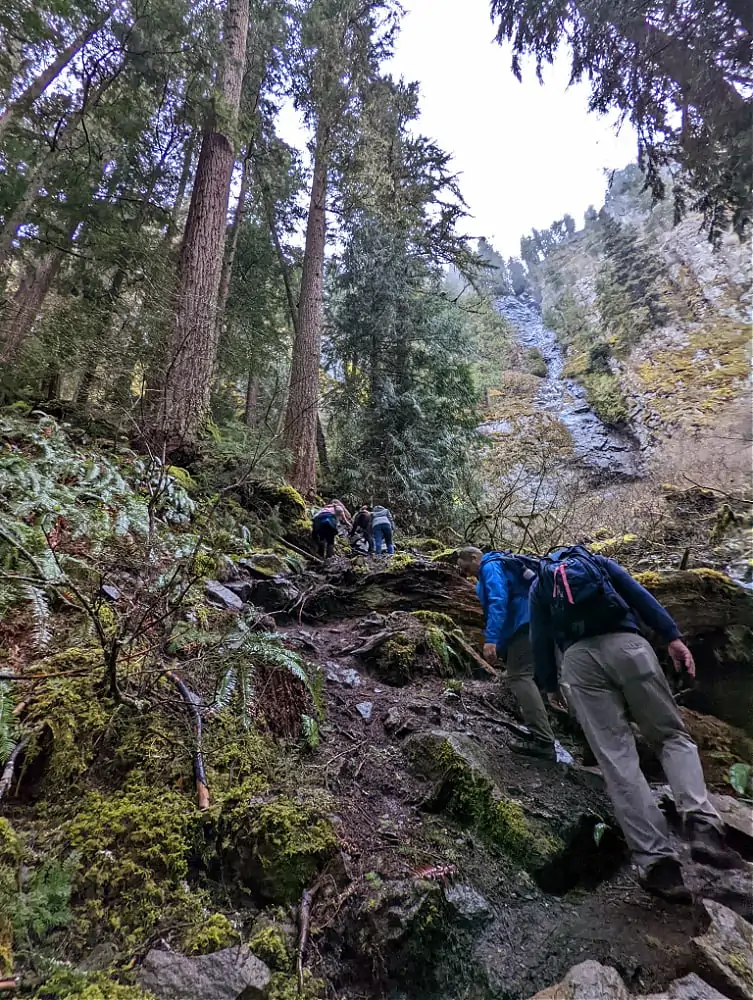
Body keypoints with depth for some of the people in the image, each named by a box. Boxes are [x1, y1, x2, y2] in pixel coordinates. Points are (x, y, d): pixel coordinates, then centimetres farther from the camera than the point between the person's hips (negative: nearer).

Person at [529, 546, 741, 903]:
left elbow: (540, 640, 18)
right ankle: (703, 827, -10)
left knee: (616, 758, -1)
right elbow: (640, 595, 11)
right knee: (673, 736, 11)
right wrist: (672, 636, 4)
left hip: (578, 658, 0)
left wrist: (549, 686, 24)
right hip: (626, 644, 0)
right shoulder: (599, 561, 27)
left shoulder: (539, 585, 26)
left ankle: (655, 859, -10)